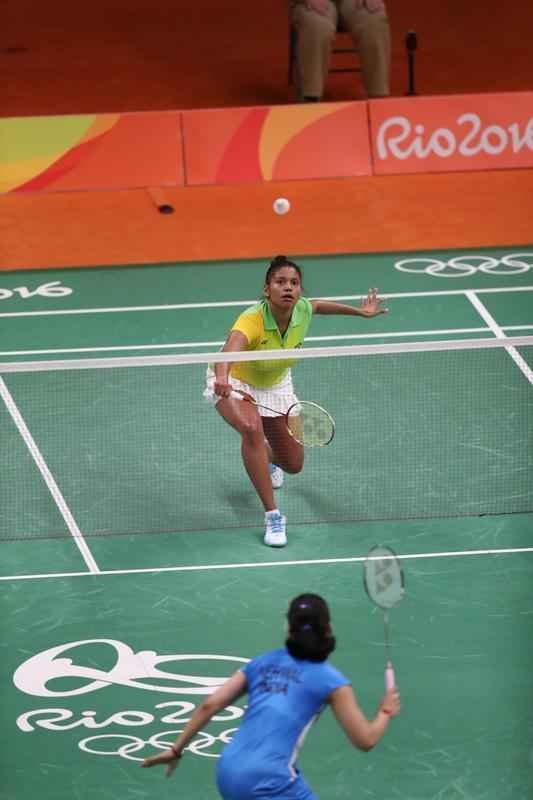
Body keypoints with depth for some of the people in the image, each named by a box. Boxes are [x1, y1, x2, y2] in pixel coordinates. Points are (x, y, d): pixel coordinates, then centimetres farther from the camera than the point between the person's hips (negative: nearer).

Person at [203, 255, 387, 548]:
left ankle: (266, 457, 52)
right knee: (252, 428, -38)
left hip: (276, 385, 6)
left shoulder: (302, 310, -22)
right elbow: (231, 347, -63)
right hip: (235, 382, -6)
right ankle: (272, 516, -28)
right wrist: (222, 375, -83)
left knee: (293, 465, 11)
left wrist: (359, 311, 11)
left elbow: (317, 305, 5)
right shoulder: (251, 321, -40)